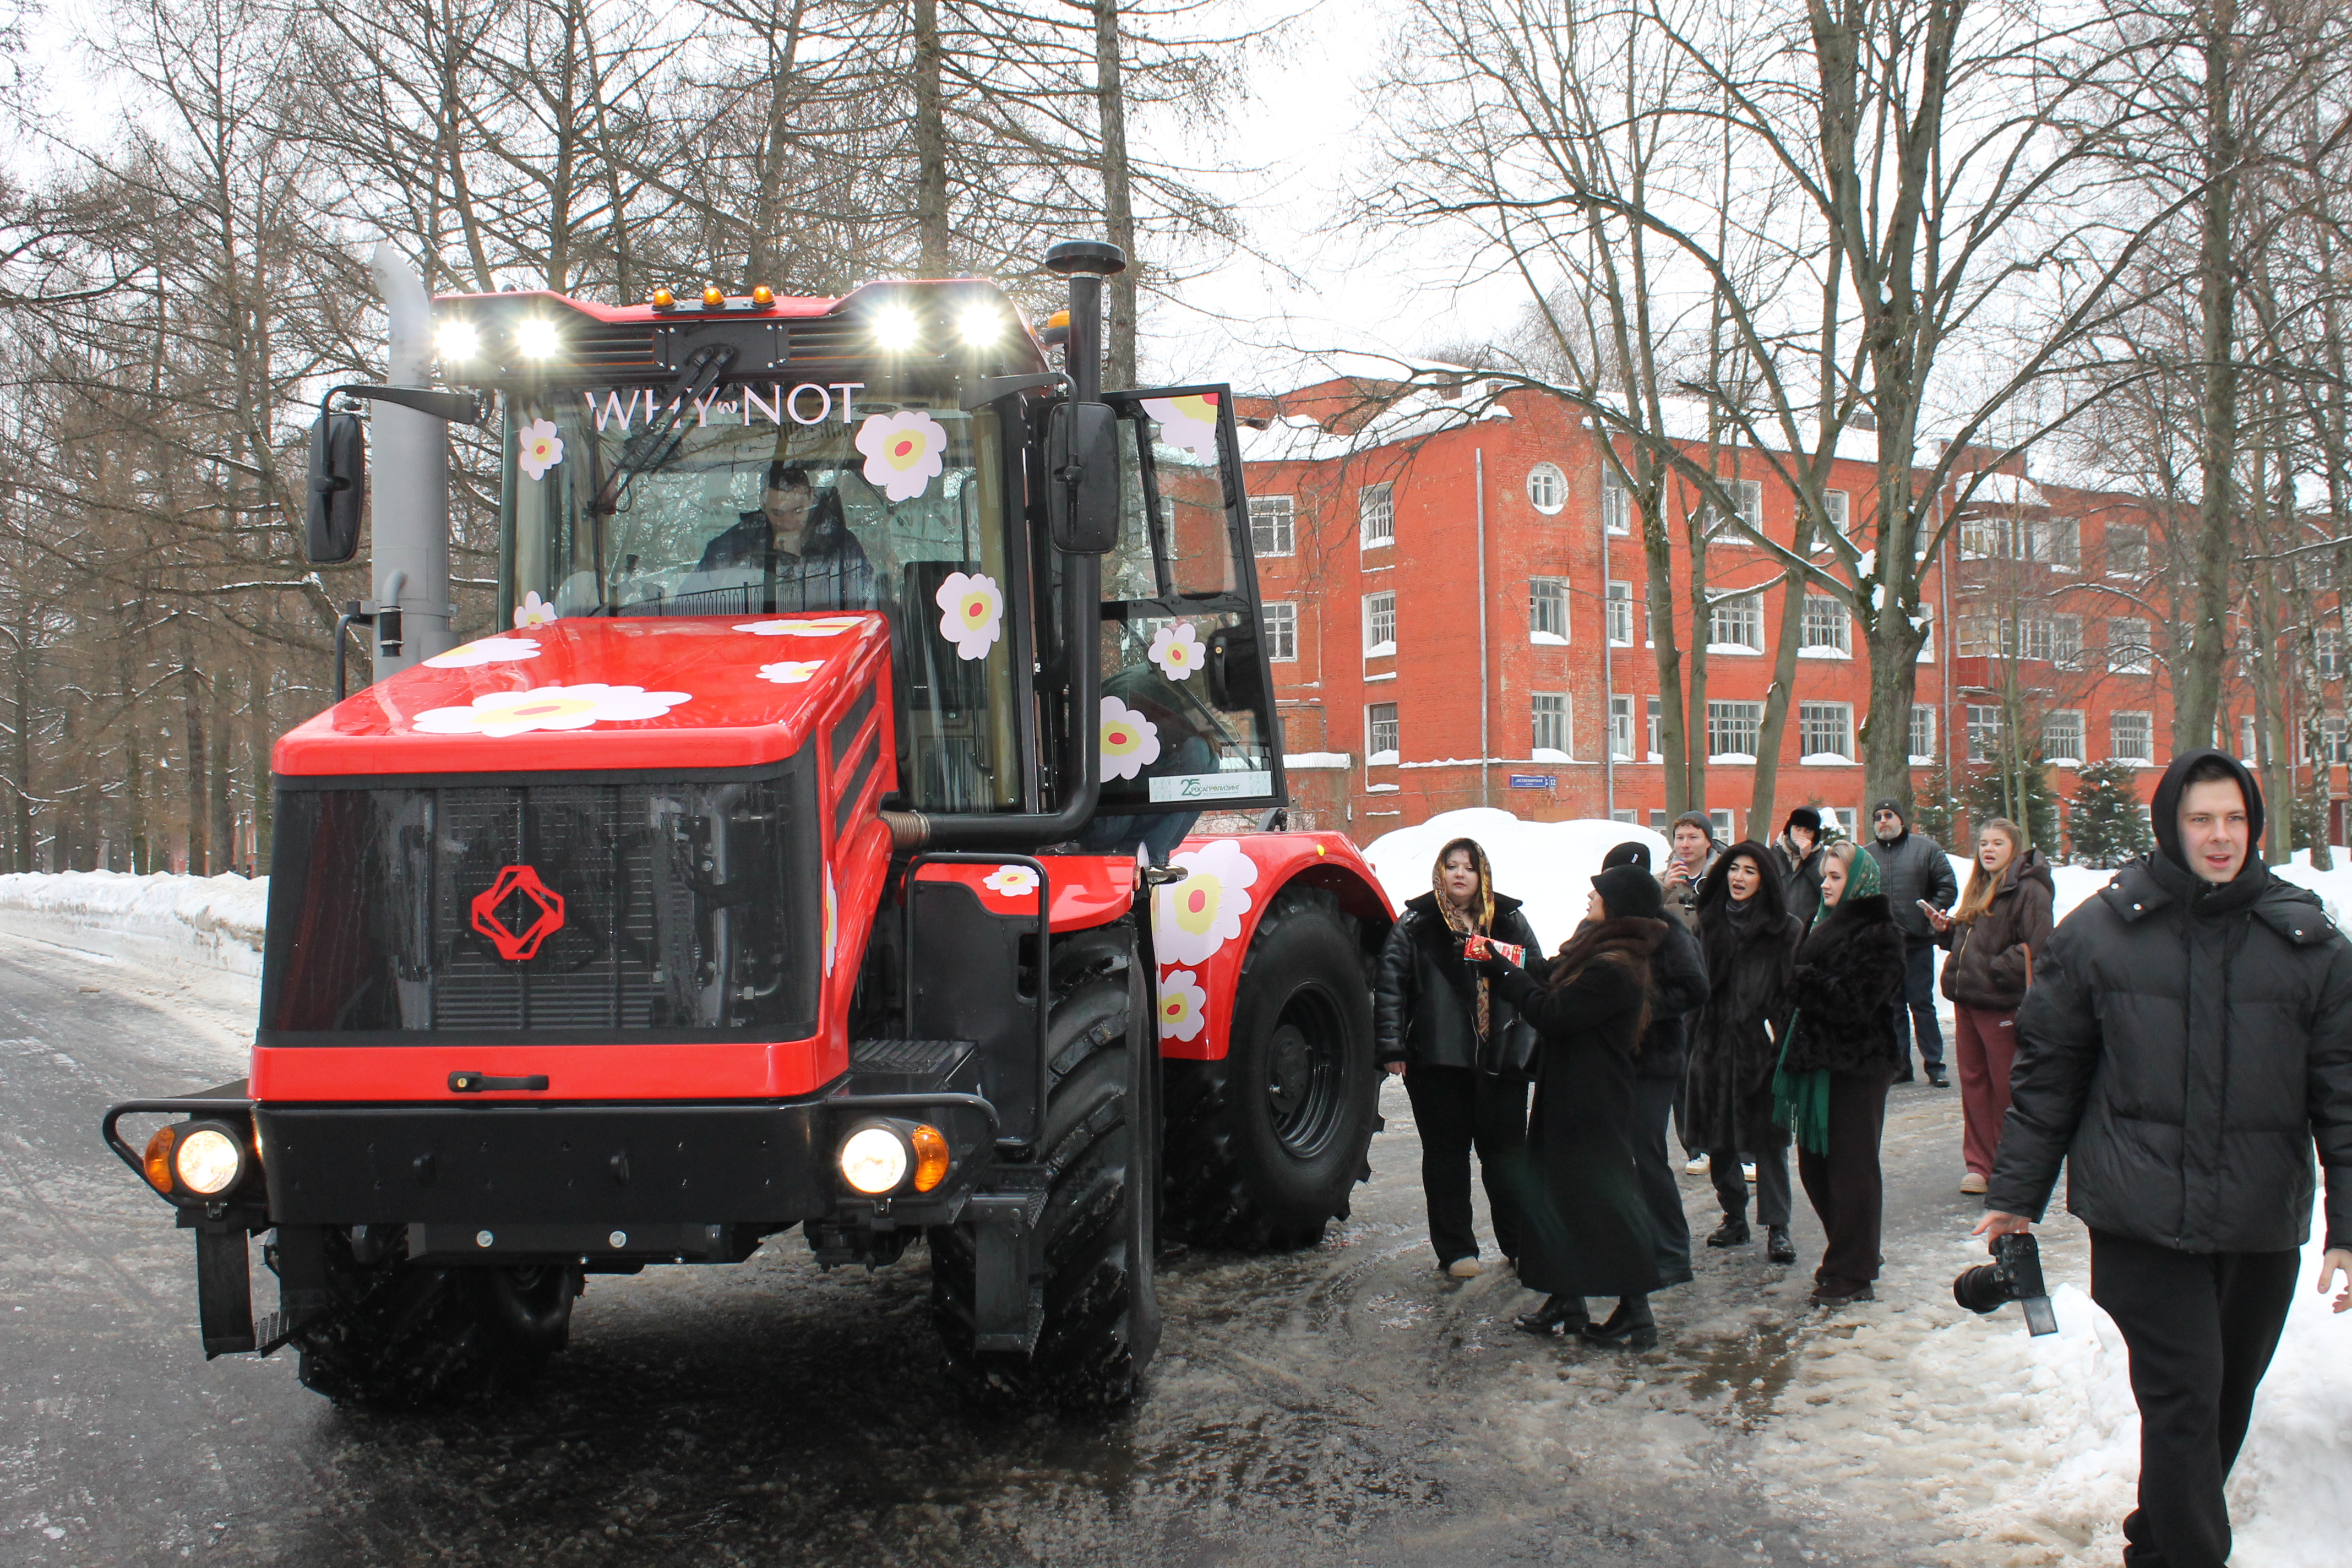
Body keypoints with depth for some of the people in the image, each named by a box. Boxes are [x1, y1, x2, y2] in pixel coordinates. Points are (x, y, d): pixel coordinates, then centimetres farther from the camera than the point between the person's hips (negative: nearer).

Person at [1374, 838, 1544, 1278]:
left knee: (1506, 1151, 7)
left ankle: (1520, 1243, 19)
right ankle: (1455, 1250, 14)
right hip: (1438, 1061, -2)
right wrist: (1393, 1048, -8)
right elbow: (1390, 987, -1)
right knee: (1446, 1155, 6)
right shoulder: (1415, 925, 1)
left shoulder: (1509, 921, 9)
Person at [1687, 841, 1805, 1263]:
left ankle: (1777, 1227, 1)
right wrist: (1696, 1041, 3)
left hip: (1762, 1047, -4)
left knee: (1769, 1136, -3)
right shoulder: (1710, 923, 11)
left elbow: (1794, 990, -5)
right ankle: (1734, 1217, 20)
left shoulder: (1785, 929, -1)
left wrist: (1781, 1036, -14)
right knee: (1718, 1135, 7)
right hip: (1716, 1044, 4)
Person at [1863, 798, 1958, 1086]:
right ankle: (1900, 1065, 14)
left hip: (1918, 943, -3)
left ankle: (1934, 1065, 5)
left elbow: (1948, 887, 1)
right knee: (1892, 1007, 8)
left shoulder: (1926, 848, 2)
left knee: (1922, 1003, -1)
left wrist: (1932, 914, -8)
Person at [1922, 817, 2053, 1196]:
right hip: (1967, 1001, 8)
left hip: (2003, 1004, -8)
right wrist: (1946, 930, 9)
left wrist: (1995, 970, -21)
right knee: (1973, 1083, 11)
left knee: (2007, 1089, 1)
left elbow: (2034, 949, -20)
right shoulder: (1979, 889, 17)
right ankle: (1980, 1165, 19)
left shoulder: (2029, 890, -11)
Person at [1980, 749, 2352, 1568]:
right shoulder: (2099, 931, -1)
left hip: (2261, 1225, 3)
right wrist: (2015, 1193, 6)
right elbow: (2046, 1070, 5)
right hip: (2142, 1219, -3)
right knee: (2184, 1401, -9)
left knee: (2225, 1403, 16)